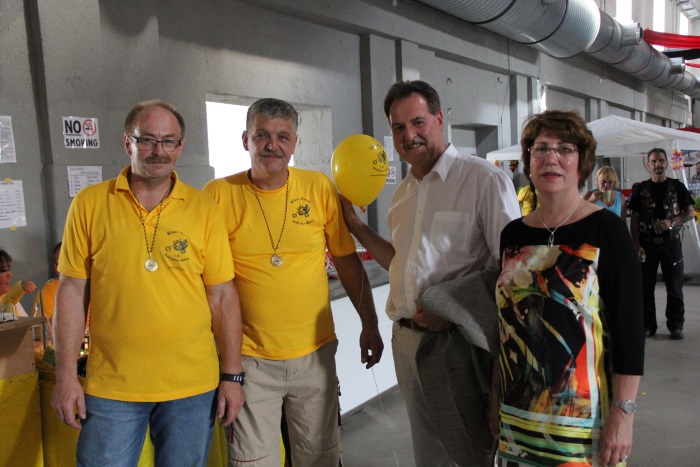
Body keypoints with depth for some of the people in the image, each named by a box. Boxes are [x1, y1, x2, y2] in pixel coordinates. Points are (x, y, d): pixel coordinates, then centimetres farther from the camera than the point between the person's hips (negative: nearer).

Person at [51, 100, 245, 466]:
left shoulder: (203, 209, -2)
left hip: (192, 387, 1)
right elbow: (72, 290, 1)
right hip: (111, 386, 0)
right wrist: (65, 376, -1)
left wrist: (232, 375, -1)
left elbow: (222, 296, 0)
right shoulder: (90, 203, -1)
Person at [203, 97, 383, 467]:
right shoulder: (219, 194, -6)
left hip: (315, 353, 2)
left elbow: (347, 260, 5)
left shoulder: (320, 188, -2)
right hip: (250, 357, -1)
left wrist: (369, 325, 6)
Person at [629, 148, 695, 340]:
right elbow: (634, 220, 3)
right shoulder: (641, 189, 5)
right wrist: (636, 245, -6)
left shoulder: (677, 187, 4)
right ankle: (648, 325, 14)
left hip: (671, 243, -1)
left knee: (674, 287, 3)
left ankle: (676, 326, 13)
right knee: (645, 286, 4)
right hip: (647, 244, 1)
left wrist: (671, 222, -16)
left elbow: (691, 213, 3)